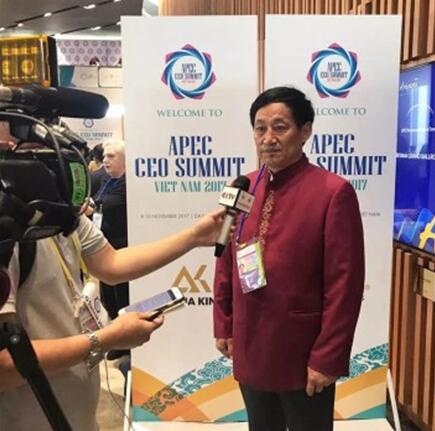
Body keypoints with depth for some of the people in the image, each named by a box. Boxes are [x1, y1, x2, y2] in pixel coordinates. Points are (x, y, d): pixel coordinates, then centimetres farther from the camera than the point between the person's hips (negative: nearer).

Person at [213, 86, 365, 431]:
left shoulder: (334, 192, -14)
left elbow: (345, 284, -15)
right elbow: (226, 263, 8)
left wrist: (327, 358, -14)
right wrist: (223, 326, 8)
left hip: (304, 357, -5)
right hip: (250, 351, 5)